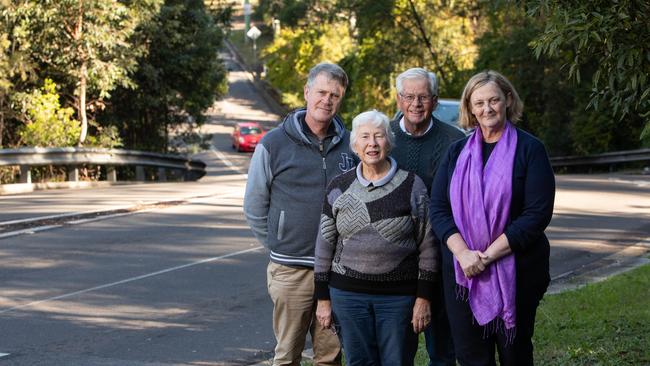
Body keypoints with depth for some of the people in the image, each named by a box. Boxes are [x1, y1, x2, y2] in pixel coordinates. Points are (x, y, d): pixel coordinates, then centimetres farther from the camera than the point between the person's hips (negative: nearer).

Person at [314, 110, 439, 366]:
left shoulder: (411, 186, -1)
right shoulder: (339, 188, 5)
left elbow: (427, 246, 0)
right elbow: (325, 245, 9)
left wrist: (423, 298, -3)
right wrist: (323, 299, 6)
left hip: (399, 296, -2)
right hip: (348, 294, 2)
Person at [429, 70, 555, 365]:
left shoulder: (529, 149, -2)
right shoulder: (457, 152, 9)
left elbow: (538, 213, -11)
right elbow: (438, 209, 2)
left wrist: (489, 254, -17)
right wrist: (463, 253, -15)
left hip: (516, 271, -3)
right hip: (462, 272, 3)